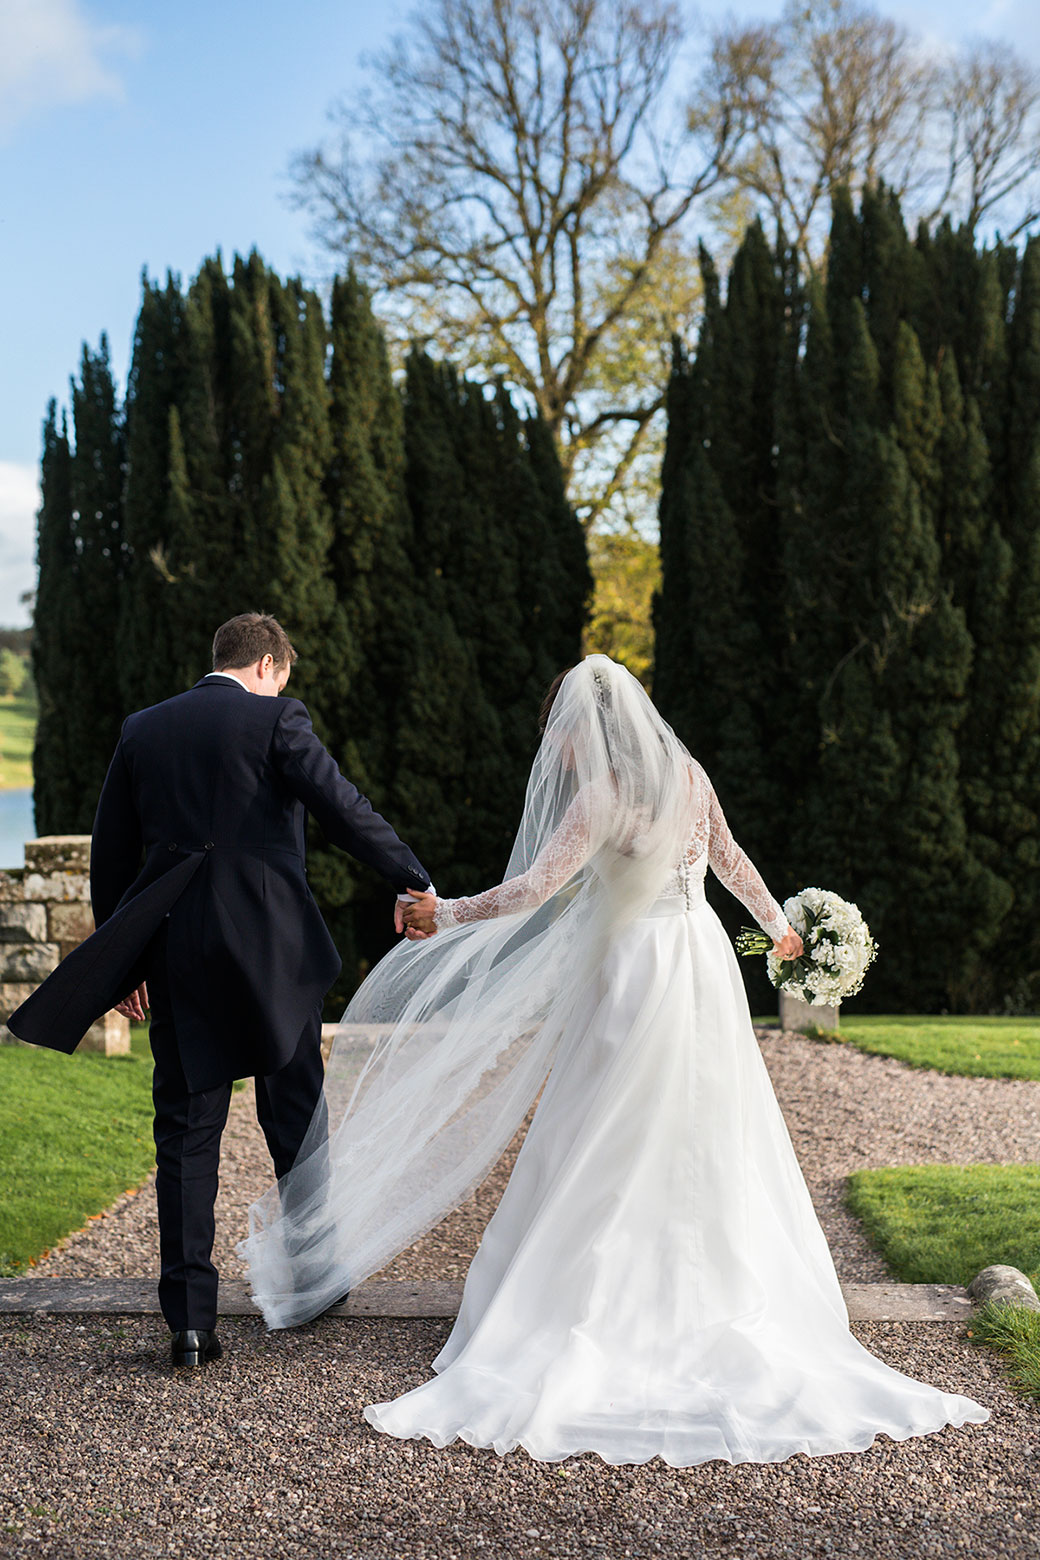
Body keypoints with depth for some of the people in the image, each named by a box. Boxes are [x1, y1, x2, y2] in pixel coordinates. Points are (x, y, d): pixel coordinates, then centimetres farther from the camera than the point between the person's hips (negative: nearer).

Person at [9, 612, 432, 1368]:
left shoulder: (142, 730, 10)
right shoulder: (275, 720, -4)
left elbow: (110, 857, 12)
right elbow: (343, 807, -13)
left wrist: (125, 962, 18)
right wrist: (413, 880, -6)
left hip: (177, 960, 3)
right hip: (272, 950, -3)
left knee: (186, 1135, 6)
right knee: (296, 1116, 14)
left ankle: (191, 1319, 5)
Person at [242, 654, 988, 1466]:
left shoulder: (602, 793, -15)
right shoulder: (688, 775, 5)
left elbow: (532, 889, -22)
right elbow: (730, 860, 17)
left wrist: (444, 914, -17)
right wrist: (777, 922, 33)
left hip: (633, 973, -6)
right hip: (704, 962, 6)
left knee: (609, 1152, 3)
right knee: (709, 1148, 13)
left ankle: (596, 1309, 7)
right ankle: (711, 1299, 20)